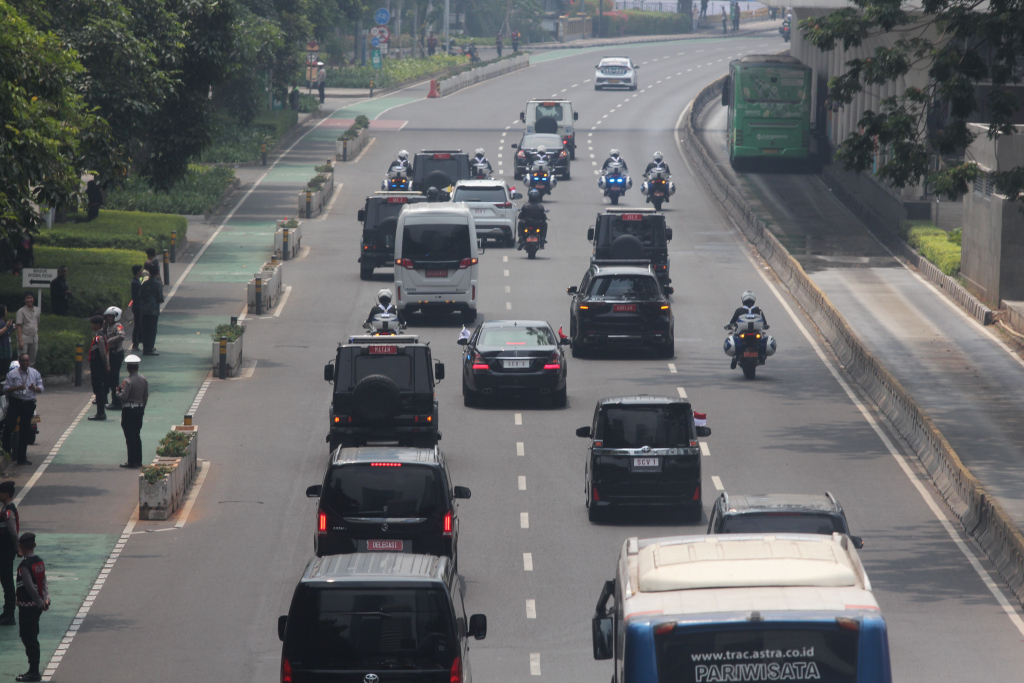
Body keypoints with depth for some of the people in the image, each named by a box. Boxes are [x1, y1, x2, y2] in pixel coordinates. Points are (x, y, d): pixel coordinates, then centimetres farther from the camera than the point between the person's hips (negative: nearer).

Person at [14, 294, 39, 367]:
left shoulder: (37, 310, 11)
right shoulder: (21, 311, -6)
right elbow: (19, 326, -10)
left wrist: (38, 338, 14)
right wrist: (20, 341, -17)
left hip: (34, 339, 5)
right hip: (24, 338, -5)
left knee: (32, 361, 9)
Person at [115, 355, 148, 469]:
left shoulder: (127, 381, -18)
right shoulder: (144, 380, 3)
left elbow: (123, 397, -20)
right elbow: (146, 396, 10)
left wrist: (117, 392, 0)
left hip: (128, 410, -7)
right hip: (140, 409, 7)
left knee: (130, 437, -2)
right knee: (137, 435, 15)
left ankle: (132, 462, -1)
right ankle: (138, 461, 18)